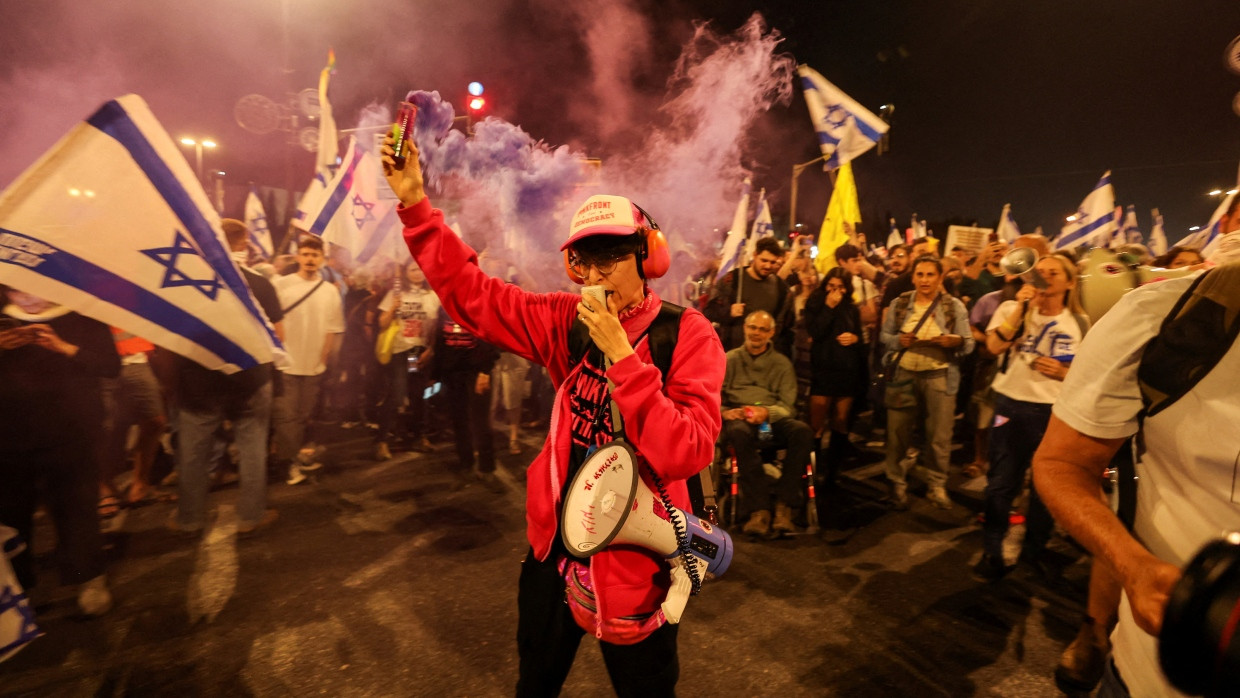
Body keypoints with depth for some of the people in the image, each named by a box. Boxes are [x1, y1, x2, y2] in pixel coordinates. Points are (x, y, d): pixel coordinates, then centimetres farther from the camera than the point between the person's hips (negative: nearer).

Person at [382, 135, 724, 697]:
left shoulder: (687, 334, -16)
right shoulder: (568, 323, -4)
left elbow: (686, 454, -27)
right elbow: (470, 293, -3)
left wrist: (620, 355, -31)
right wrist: (414, 203, -9)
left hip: (635, 555, -4)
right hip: (555, 544, 5)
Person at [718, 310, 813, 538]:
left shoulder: (781, 363, 21)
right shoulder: (729, 360, 19)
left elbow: (788, 405, 9)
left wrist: (766, 412, -13)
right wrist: (723, 412, -12)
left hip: (772, 419, 2)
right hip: (739, 419, -1)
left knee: (803, 431, -32)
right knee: (739, 432, -39)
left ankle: (784, 506, -27)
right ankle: (759, 509, -36)